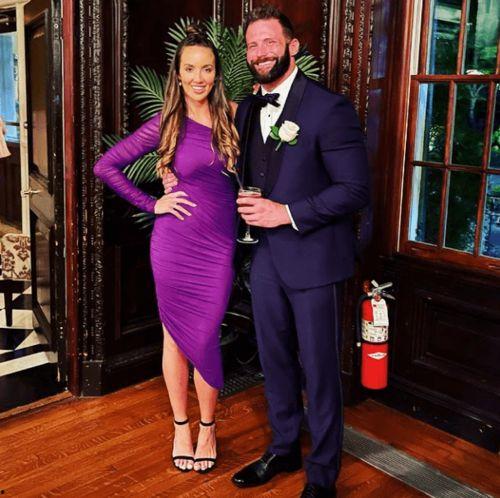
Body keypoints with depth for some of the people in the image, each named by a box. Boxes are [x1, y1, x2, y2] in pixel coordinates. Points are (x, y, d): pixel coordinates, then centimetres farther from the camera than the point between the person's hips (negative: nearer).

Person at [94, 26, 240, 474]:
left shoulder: (231, 117, 3)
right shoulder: (165, 123, -3)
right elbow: (106, 166, -1)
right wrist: (151, 204, -4)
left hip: (219, 244, 1)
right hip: (175, 243, -1)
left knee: (205, 338, 7)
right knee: (176, 337, 11)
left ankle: (208, 427, 27)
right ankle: (180, 426, 29)